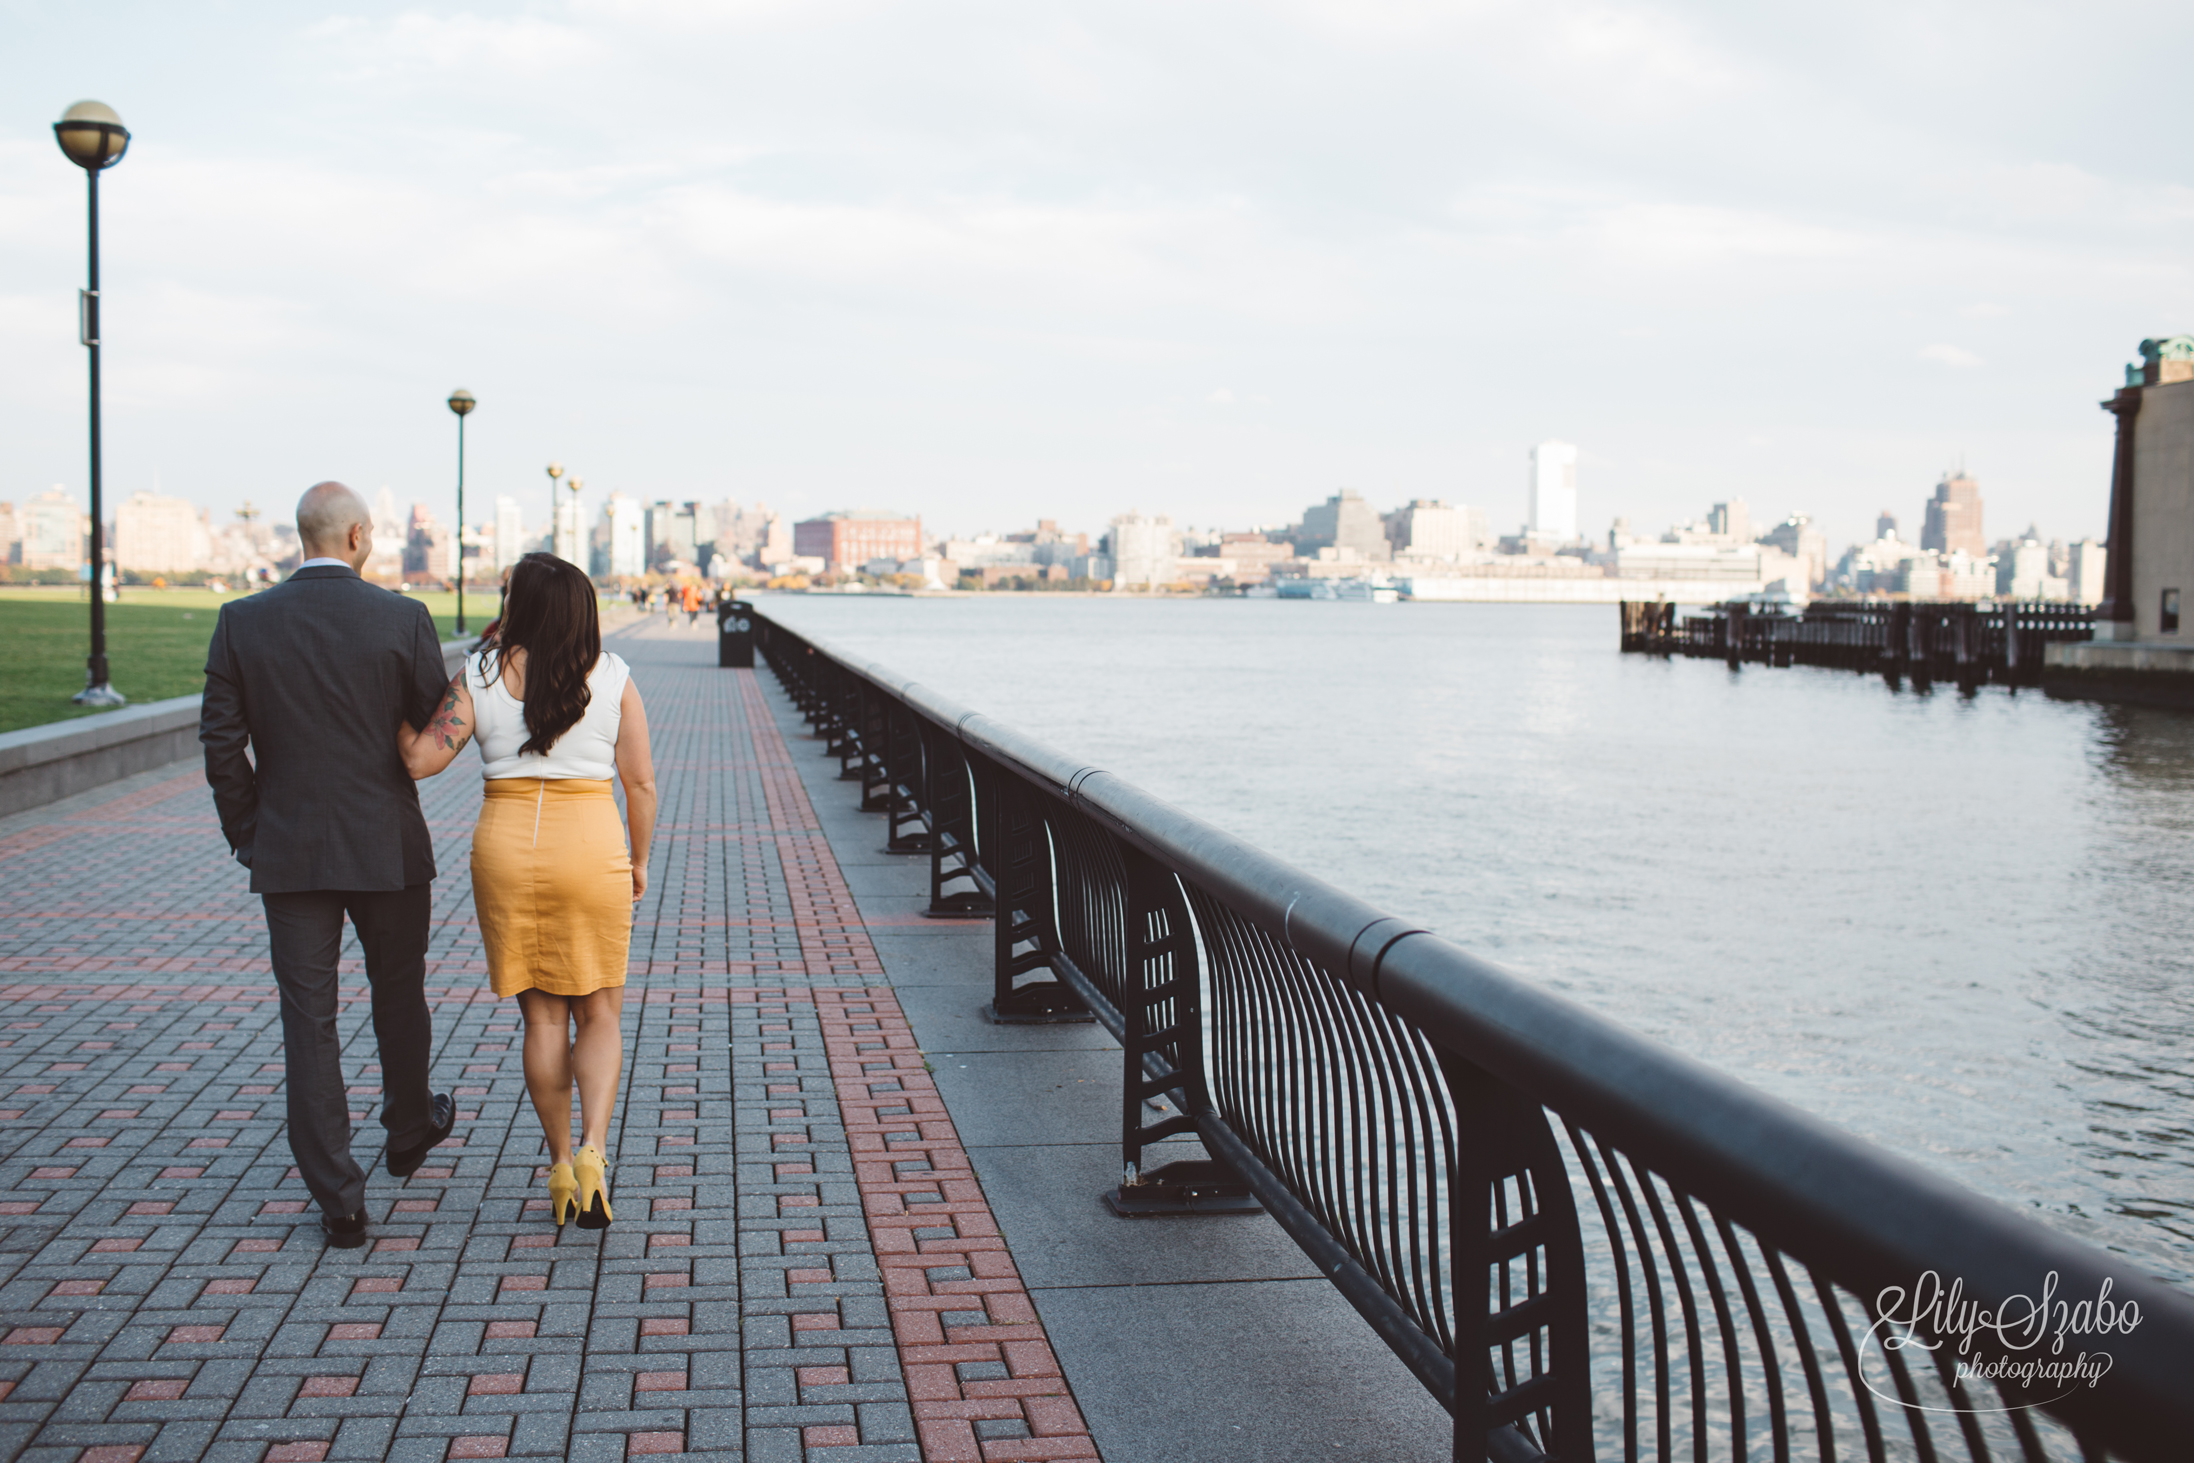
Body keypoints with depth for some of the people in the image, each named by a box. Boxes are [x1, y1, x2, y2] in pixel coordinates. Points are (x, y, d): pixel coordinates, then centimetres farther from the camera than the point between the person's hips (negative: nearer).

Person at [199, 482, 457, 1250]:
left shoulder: (241, 622, -3)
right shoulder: (403, 619, -9)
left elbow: (222, 741, -3)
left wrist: (246, 835, 9)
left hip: (288, 852, 1)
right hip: (388, 845, 0)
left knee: (308, 1021, 5)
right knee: (398, 994, 21)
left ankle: (338, 1198, 5)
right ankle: (408, 1129, 42)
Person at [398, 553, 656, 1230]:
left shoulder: (479, 675, -2)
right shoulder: (613, 678, -1)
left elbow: (421, 758, -9)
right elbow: (641, 782, 0)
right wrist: (638, 860, 13)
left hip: (505, 845, 1)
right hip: (591, 844, -1)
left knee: (541, 1018, 12)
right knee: (598, 1014, 10)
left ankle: (559, 1165, 16)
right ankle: (592, 1149, -10)